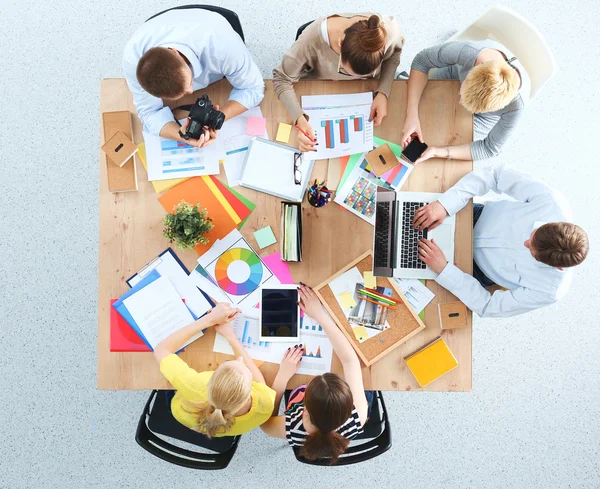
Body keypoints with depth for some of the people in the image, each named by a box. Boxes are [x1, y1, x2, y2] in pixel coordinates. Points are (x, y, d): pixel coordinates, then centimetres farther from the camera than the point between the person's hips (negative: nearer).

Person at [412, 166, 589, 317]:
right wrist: (444, 205, -43)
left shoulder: (548, 291, -33)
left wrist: (442, 269, -39)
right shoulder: (552, 202, -34)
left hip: (480, 268, -2)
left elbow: (487, 306, -26)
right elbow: (496, 175, -30)